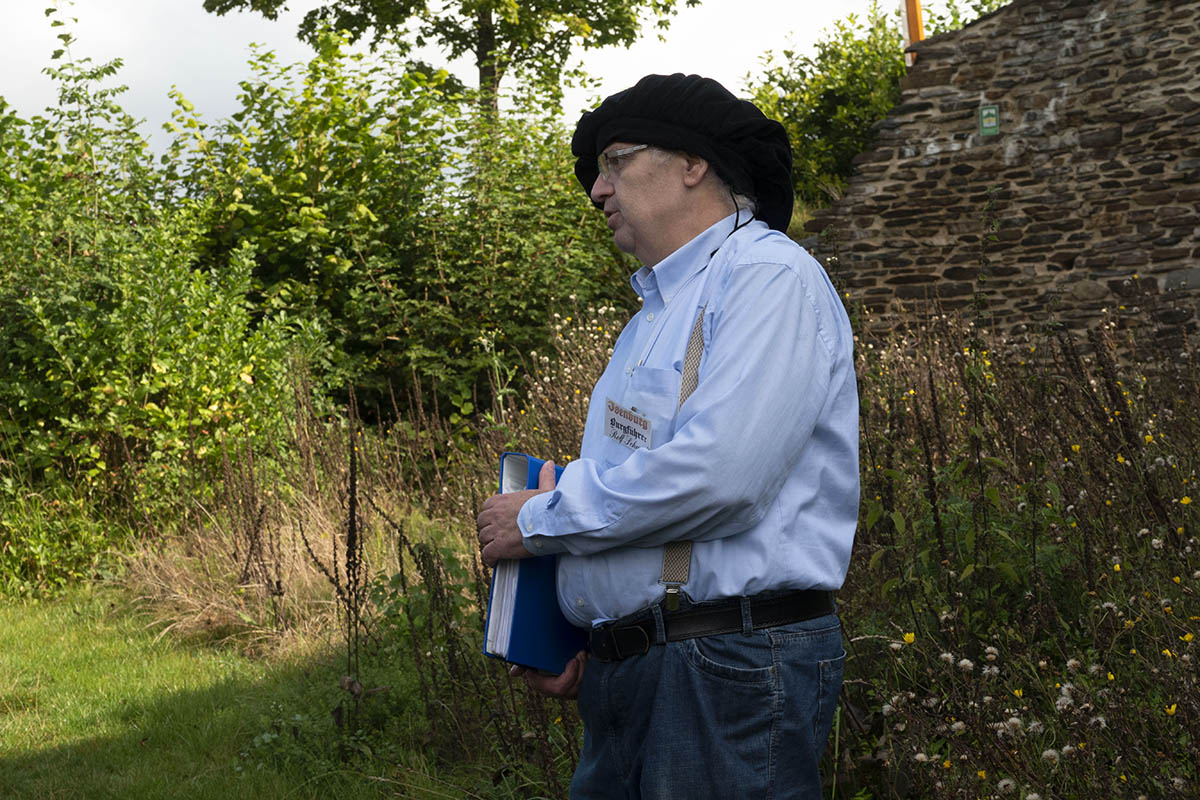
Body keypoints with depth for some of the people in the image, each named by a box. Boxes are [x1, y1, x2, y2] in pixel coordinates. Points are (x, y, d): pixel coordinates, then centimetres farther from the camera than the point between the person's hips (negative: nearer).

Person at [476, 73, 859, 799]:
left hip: (734, 664, -9)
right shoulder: (654, 314, 22)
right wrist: (583, 637, 12)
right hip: (626, 670, 9)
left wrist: (541, 519, -10)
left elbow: (718, 474, -22)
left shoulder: (769, 276, -9)